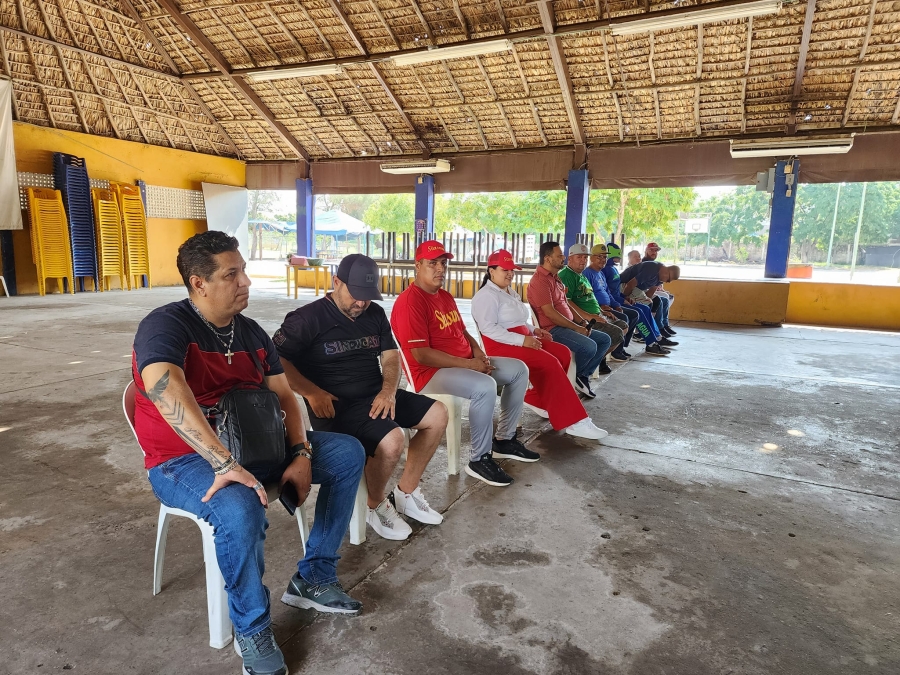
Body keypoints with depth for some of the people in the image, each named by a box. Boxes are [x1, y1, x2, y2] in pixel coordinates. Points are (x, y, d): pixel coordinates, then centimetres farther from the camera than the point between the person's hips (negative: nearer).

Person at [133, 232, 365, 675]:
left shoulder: (251, 332, 6)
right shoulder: (166, 325, -17)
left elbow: (283, 395, 7)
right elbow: (163, 387, -37)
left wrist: (302, 453, -10)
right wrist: (225, 464, -43)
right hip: (185, 460, -7)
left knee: (348, 452, -1)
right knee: (242, 509, -38)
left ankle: (313, 578, 8)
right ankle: (252, 629, -8)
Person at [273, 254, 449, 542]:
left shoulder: (375, 314, 11)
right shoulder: (309, 318, -9)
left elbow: (391, 355, 10)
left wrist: (388, 391, -9)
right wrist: (311, 392, -22)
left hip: (376, 396, 8)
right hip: (336, 405, -8)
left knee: (438, 415, 0)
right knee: (392, 441, -30)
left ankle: (406, 493, 12)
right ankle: (376, 505, 2)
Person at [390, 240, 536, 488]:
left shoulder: (445, 297, 14)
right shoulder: (409, 302, -18)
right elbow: (421, 355, -24)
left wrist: (478, 352, -1)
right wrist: (468, 363, -21)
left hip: (465, 363, 10)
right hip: (431, 372, -10)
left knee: (519, 369, 9)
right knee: (485, 386, -35)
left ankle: (504, 440, 17)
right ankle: (479, 459, -16)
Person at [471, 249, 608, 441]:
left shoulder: (510, 293, 22)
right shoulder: (486, 295, -9)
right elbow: (488, 328, -22)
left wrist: (533, 331, 8)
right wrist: (522, 340, -25)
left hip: (521, 341, 10)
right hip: (502, 346, -10)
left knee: (563, 353, -8)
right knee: (549, 362, -25)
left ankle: (537, 399, -1)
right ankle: (572, 422, -22)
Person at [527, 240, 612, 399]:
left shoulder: (555, 277, 17)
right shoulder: (540, 280, -16)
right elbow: (549, 312, -22)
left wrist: (581, 322, 5)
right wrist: (576, 328, -16)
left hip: (567, 326, 11)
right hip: (552, 329, -11)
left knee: (605, 339, 7)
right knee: (589, 346, -27)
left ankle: (583, 375, 7)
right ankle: (571, 377, -1)